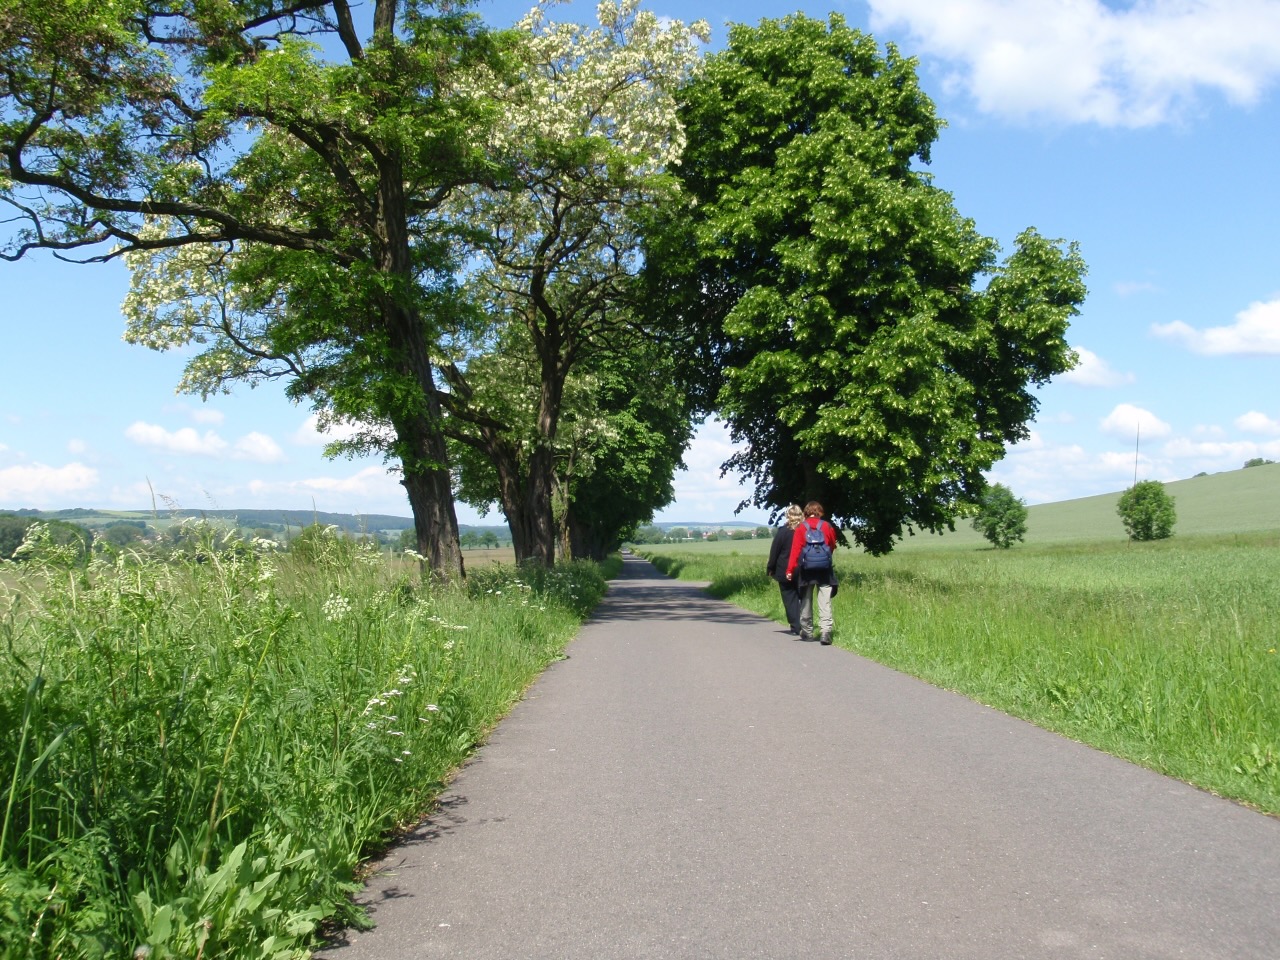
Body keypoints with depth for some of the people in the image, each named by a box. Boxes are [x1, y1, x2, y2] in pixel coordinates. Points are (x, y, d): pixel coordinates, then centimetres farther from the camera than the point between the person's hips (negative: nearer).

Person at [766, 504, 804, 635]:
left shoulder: (782, 531, -8)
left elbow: (774, 552, -5)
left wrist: (770, 569, 4)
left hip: (785, 572, -3)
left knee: (790, 599, 3)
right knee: (802, 598, 11)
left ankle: (795, 627, -1)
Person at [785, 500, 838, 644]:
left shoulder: (800, 529, -3)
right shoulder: (828, 527, 1)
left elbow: (795, 550, -9)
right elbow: (833, 547, 13)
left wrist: (790, 570, -9)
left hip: (806, 570, 0)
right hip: (825, 569, 0)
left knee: (806, 601, 13)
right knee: (825, 602, -4)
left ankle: (807, 632, 21)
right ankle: (826, 631, -17)